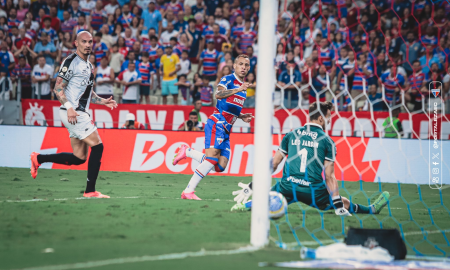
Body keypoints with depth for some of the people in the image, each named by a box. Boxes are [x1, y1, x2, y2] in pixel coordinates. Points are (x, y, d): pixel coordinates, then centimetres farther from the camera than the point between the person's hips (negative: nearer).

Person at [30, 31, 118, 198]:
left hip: (80, 114, 9)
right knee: (97, 146, -12)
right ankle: (90, 191, -6)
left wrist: (103, 102, 14)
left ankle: (39, 159, 18)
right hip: (72, 113, -9)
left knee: (79, 158, 7)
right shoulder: (71, 62, -8)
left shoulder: (89, 66, 20)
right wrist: (69, 107, -24)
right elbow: (58, 88, -12)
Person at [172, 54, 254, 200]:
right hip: (217, 124, -8)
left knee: (220, 166, -3)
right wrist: (238, 90, -38)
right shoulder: (228, 79, -4)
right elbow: (218, 94, -25)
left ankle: (187, 152, 14)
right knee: (212, 158, -21)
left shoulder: (243, 86, 22)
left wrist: (242, 116, 17)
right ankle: (188, 191, -16)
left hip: (226, 130, 8)